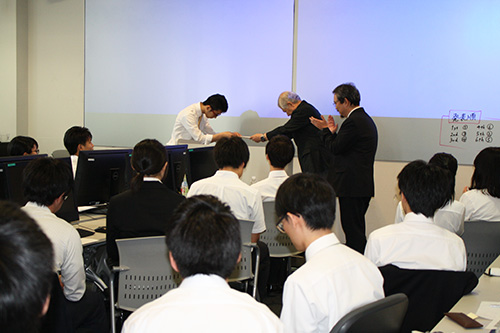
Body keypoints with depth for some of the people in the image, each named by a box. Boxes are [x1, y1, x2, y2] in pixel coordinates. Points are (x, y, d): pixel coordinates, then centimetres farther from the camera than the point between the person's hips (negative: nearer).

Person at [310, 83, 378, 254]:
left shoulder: (353, 121, -16)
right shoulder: (365, 119, 17)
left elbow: (335, 148, -14)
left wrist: (326, 130, -1)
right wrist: (333, 131, 14)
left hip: (352, 186, -11)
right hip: (362, 186, 11)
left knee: (353, 230, -7)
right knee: (357, 230, 16)